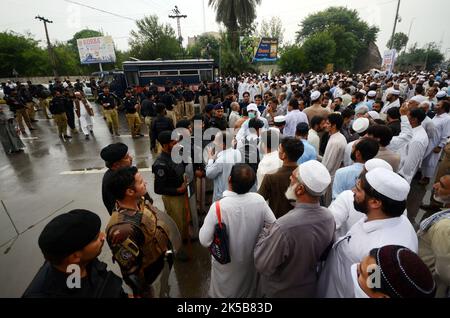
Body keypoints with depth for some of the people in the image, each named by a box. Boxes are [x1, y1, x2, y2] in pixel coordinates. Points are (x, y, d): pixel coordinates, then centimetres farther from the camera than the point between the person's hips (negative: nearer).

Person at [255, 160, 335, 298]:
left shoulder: (284, 227, -40)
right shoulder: (328, 217, -18)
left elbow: (262, 265, -25)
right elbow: (323, 255, -1)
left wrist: (264, 233, -14)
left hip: (280, 292, -4)